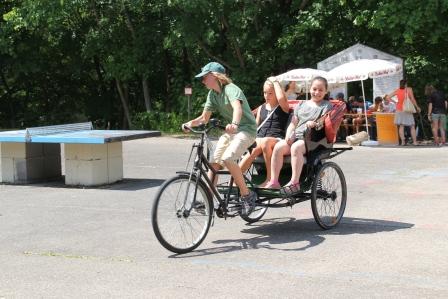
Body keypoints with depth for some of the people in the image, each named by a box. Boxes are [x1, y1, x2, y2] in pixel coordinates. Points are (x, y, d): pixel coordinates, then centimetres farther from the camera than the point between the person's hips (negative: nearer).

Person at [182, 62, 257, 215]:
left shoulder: (231, 89, -18)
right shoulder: (212, 94, 7)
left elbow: (237, 108, -37)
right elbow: (204, 117, 6)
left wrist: (234, 124, -57)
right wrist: (190, 123, -14)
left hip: (246, 129, -8)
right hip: (230, 131, 8)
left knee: (227, 158, -27)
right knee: (214, 162, -3)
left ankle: (247, 195, -17)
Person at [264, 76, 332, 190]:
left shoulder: (326, 106, 11)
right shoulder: (301, 105, 25)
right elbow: (293, 123, 22)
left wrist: (315, 124, -26)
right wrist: (289, 134, 0)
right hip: (296, 136, 5)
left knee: (296, 147, -37)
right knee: (279, 146, -25)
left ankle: (294, 182, -37)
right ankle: (274, 181, -26)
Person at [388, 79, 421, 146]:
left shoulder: (397, 90, 4)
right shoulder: (409, 89, -3)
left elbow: (388, 96, 5)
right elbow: (413, 99, -6)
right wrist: (417, 107, 4)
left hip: (399, 110, 2)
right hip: (407, 110, -2)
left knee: (401, 126, 2)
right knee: (412, 127, 5)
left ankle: (403, 141, -7)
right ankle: (414, 141, 0)